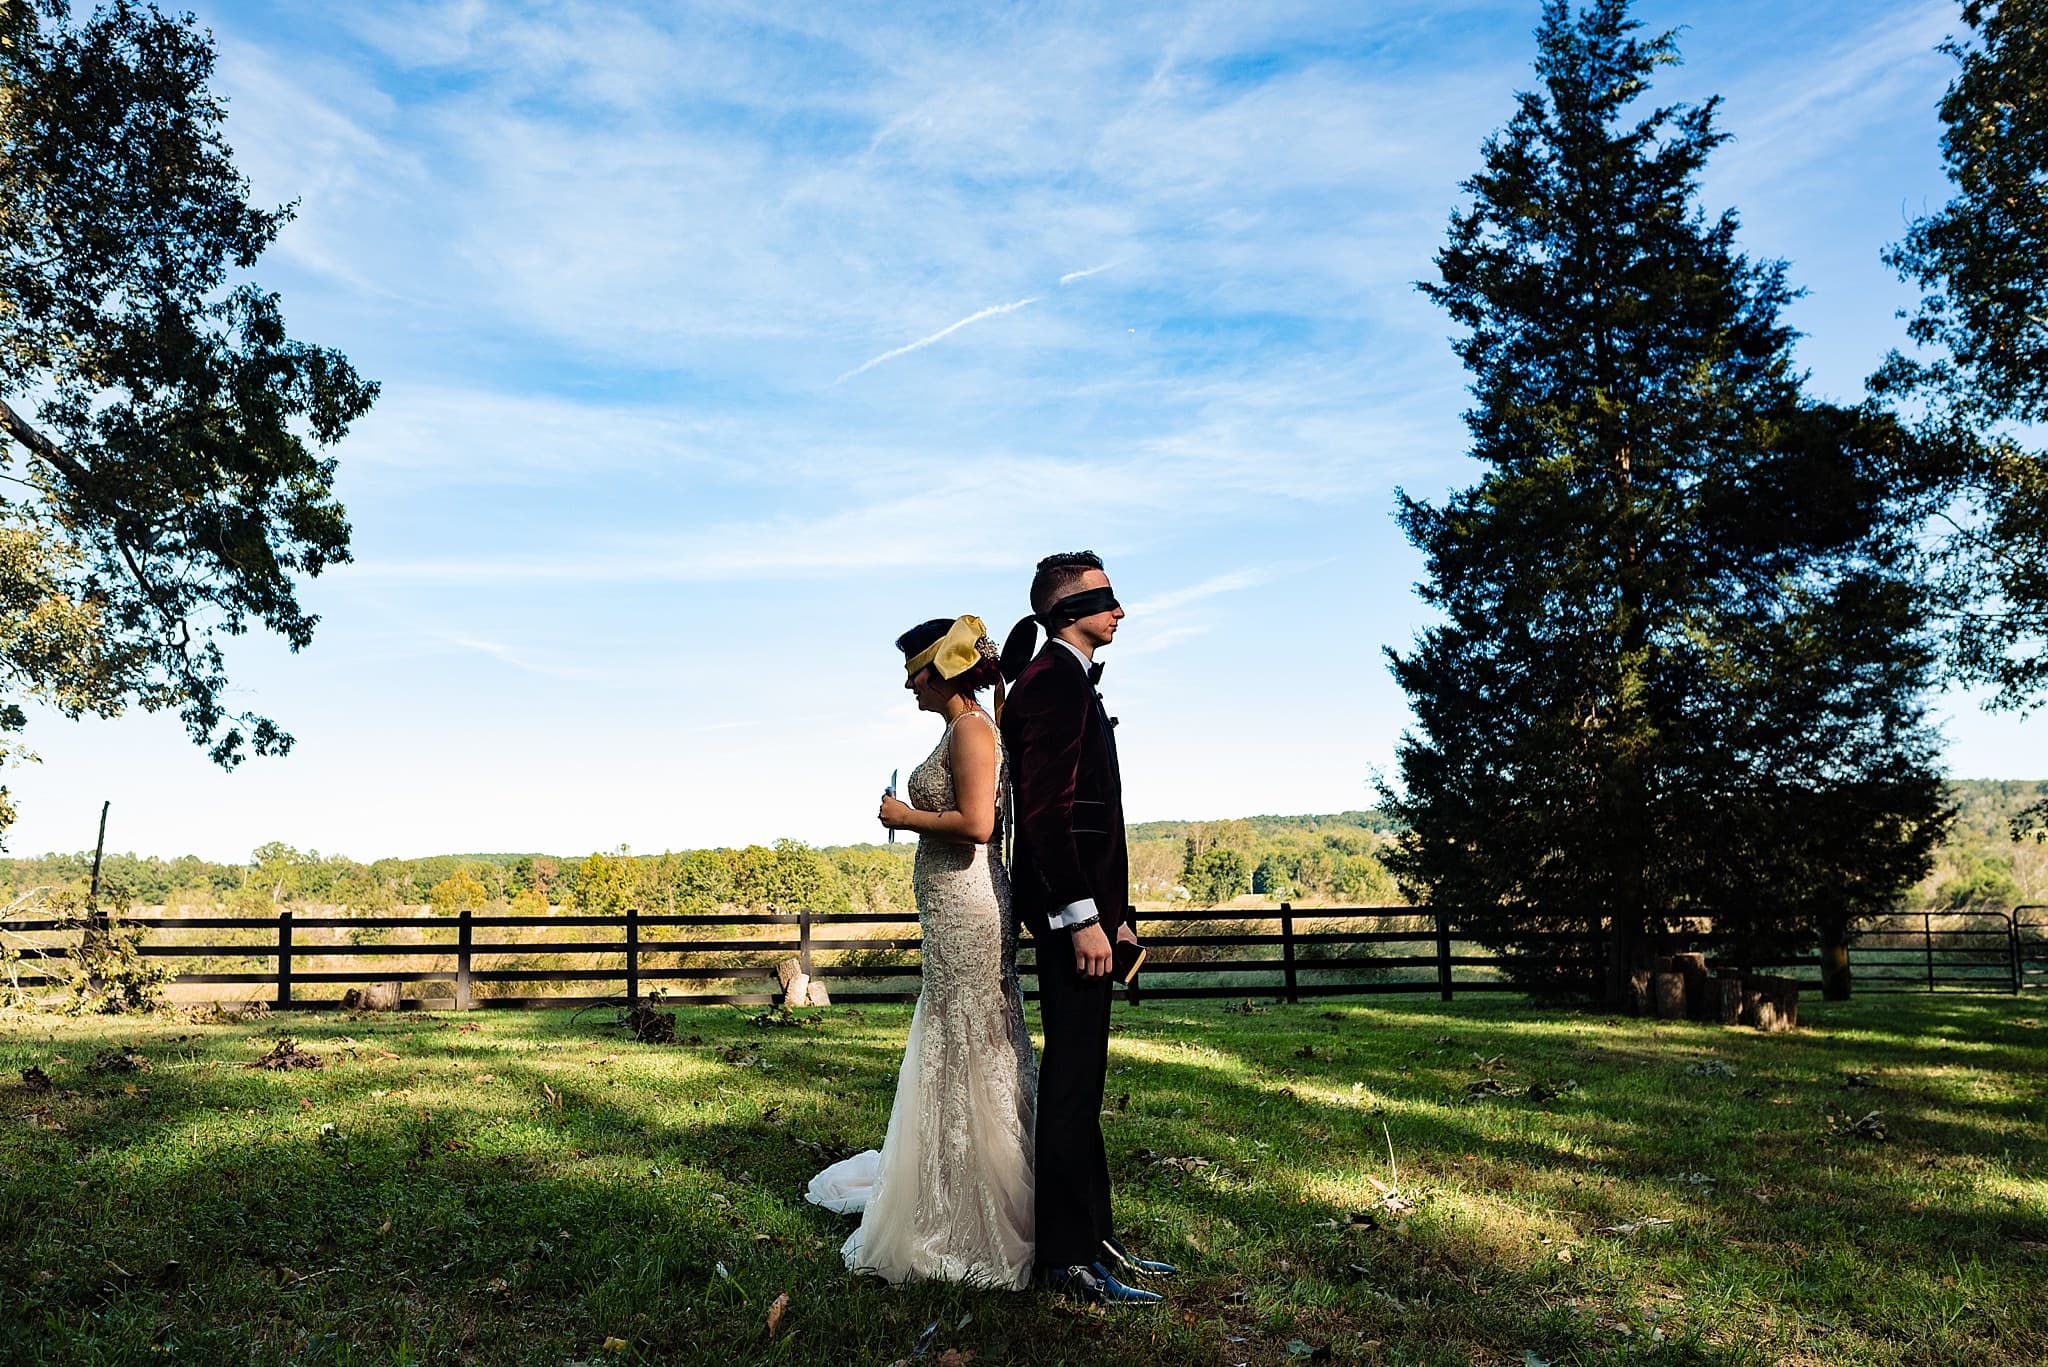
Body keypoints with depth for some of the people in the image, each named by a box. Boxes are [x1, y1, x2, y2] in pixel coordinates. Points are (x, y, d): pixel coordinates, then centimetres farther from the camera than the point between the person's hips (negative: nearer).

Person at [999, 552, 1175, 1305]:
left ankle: (1093, 1235, 25)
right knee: (1072, 1084, -4)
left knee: (1081, 1080, 15)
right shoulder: (1053, 680, -13)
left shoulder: (1068, 680, 18)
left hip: (1083, 901, 10)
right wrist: (1082, 916, -22)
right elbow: (1044, 808, -21)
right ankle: (1069, 1257, 5)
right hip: (1069, 906, -10)